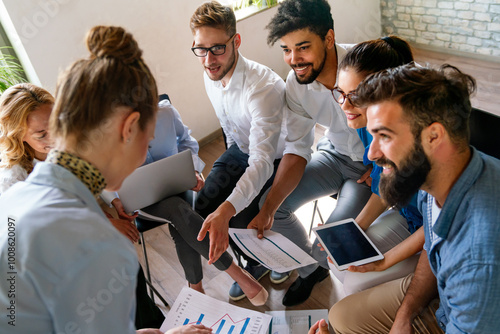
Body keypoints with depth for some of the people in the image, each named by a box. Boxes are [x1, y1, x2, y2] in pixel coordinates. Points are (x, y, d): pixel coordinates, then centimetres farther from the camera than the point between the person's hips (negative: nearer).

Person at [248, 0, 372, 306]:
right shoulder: (295, 84, -13)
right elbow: (297, 150, -11)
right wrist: (267, 209, -20)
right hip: (335, 153, 5)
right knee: (274, 204, -6)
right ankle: (311, 269, 19)